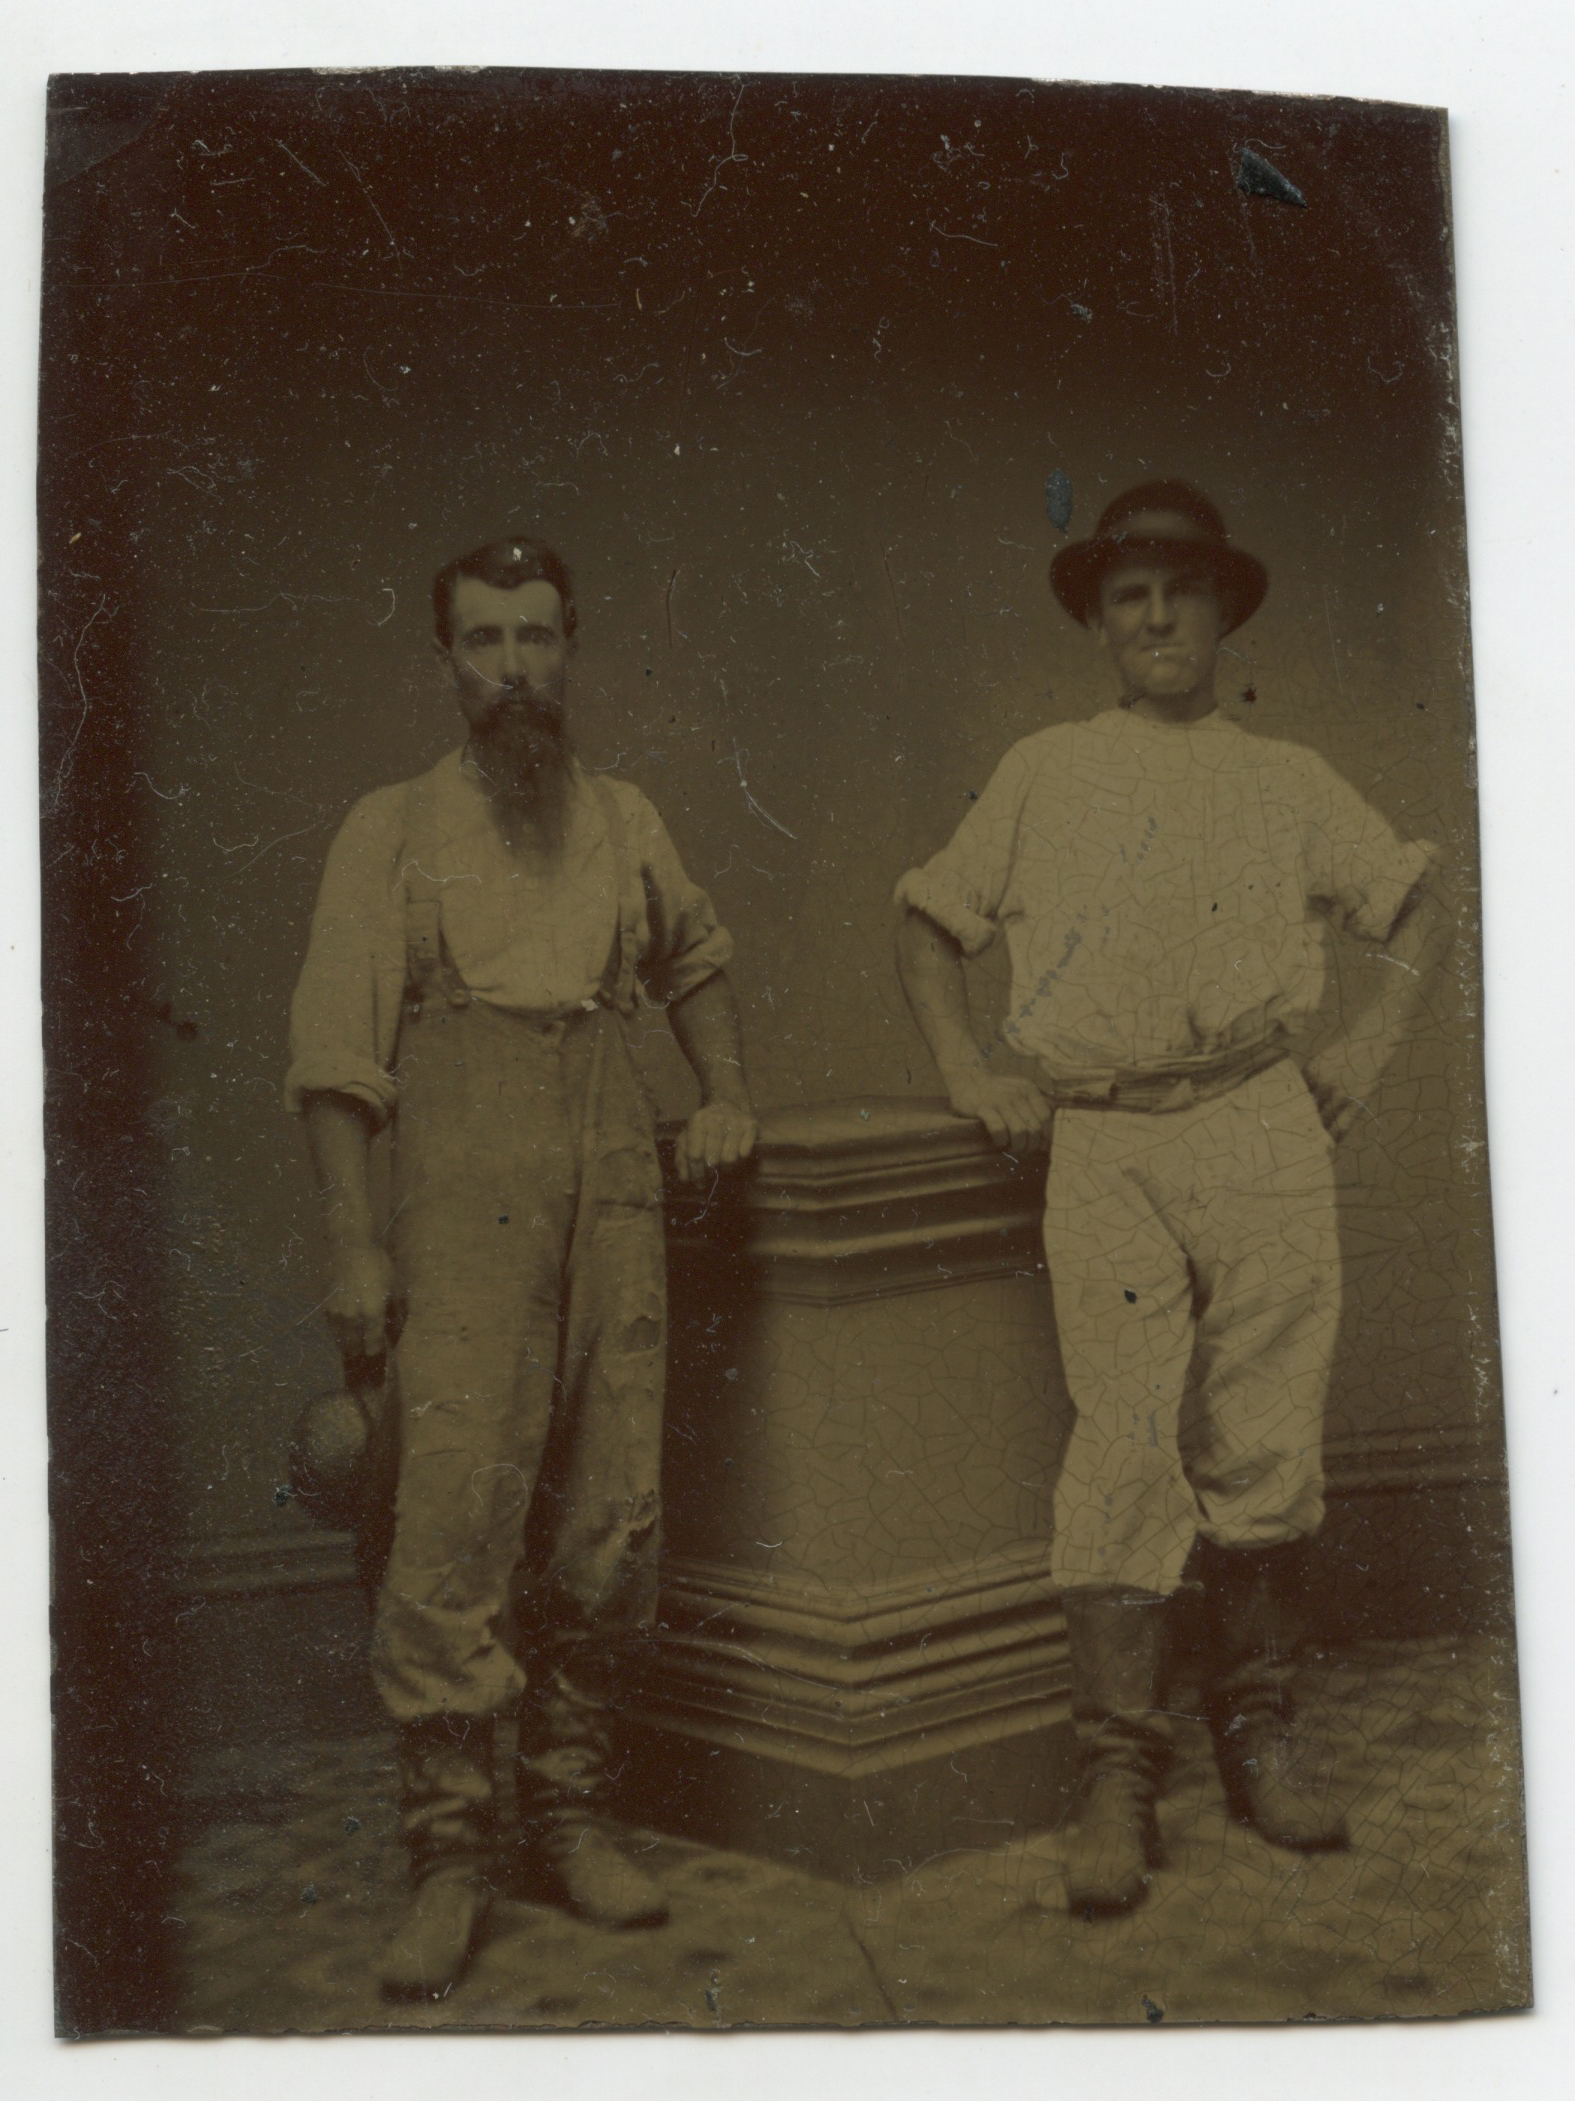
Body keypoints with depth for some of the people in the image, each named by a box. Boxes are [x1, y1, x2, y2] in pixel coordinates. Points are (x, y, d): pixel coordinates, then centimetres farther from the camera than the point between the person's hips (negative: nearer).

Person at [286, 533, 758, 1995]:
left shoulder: (624, 819, 19)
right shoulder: (391, 830, 9)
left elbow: (694, 961, 36)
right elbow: (334, 1050, 3)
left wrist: (727, 1095, 19)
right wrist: (353, 1239, -6)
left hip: (616, 1174, 4)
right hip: (465, 1177, -3)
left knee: (610, 1513, 2)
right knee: (458, 1501, -12)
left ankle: (571, 1819, 14)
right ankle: (446, 1857, -5)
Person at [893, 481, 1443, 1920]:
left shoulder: (1290, 785, 16)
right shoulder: (1042, 777, 14)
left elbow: (1417, 904, 25)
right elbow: (927, 923, 19)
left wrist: (1375, 1038, 11)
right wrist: (968, 1070, 6)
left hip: (1266, 1138, 2)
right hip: (1104, 1150, -1)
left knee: (1266, 1446, 3)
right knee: (1125, 1444, -8)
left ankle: (1259, 1726, 18)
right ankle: (1118, 1770, -3)